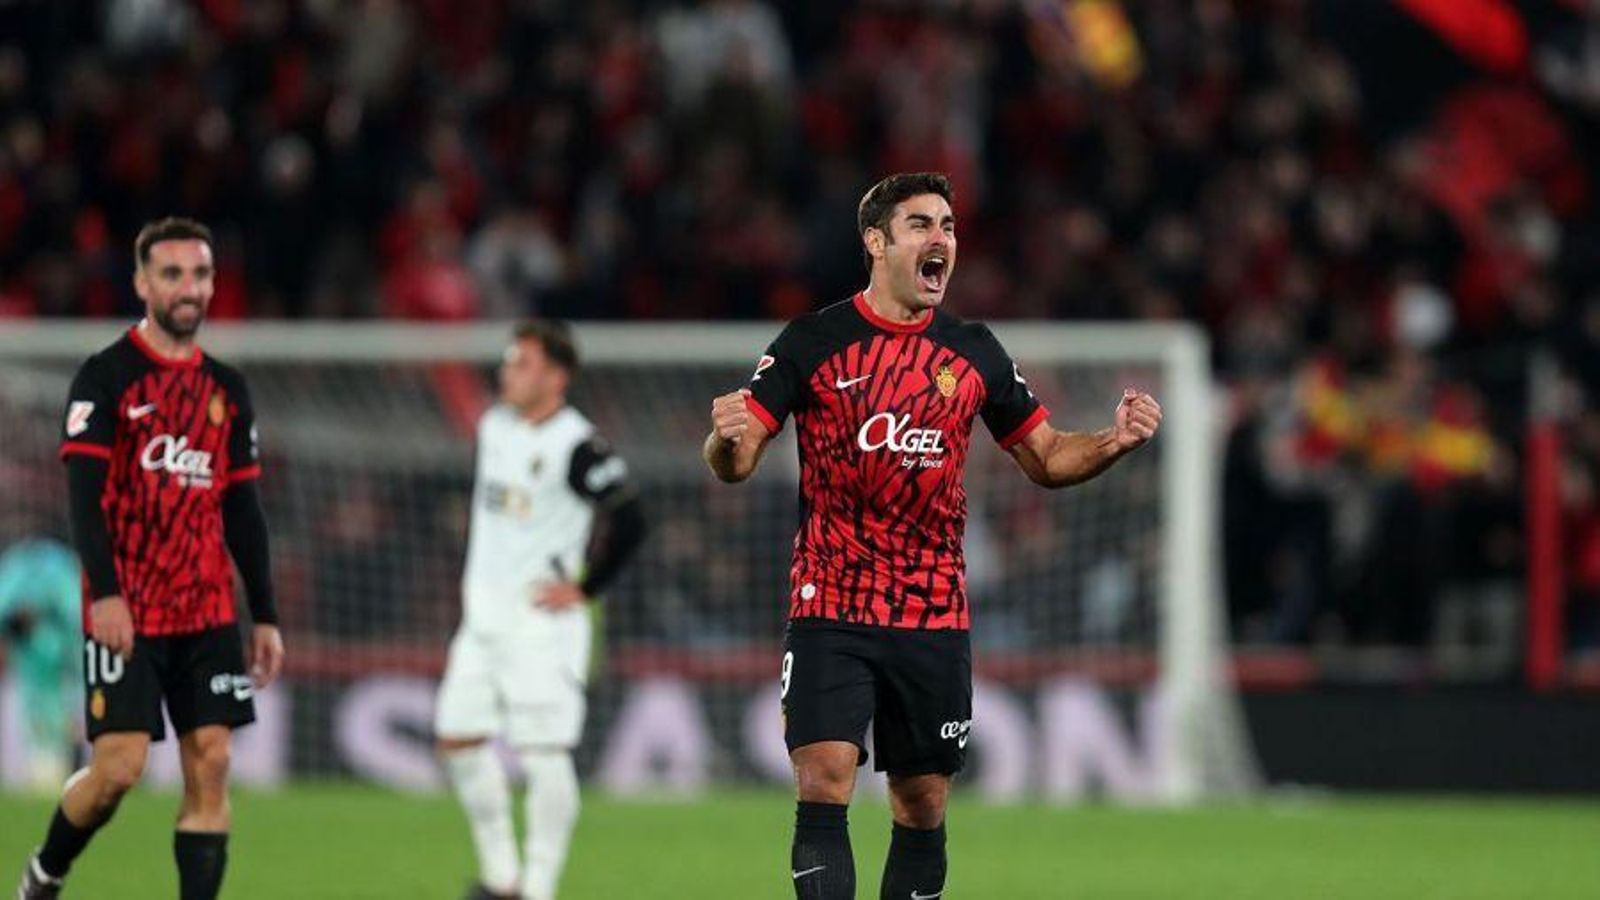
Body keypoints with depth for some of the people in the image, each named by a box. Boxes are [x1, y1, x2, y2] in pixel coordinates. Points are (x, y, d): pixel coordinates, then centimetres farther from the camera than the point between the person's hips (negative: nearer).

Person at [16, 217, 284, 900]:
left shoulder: (226, 390, 12)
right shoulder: (106, 377, -4)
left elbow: (242, 510, 15)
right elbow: (84, 491, -12)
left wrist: (265, 616, 11)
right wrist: (104, 593, -23)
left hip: (208, 613, 5)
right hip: (124, 612, -5)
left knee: (210, 766, -2)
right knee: (119, 766, -10)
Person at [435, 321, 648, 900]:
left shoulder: (576, 446, -16)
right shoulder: (495, 426, 9)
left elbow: (629, 521, -21)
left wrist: (585, 588, -16)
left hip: (543, 619, -8)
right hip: (484, 613, 8)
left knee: (545, 752, -11)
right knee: (458, 737, 8)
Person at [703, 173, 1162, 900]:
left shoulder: (974, 353, 8)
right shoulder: (812, 342, -3)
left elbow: (1045, 457, 16)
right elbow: (737, 462, -4)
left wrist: (1115, 441, -3)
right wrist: (727, 439, -28)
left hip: (935, 620, 4)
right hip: (830, 614, -4)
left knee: (923, 807, 7)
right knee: (823, 785, -17)